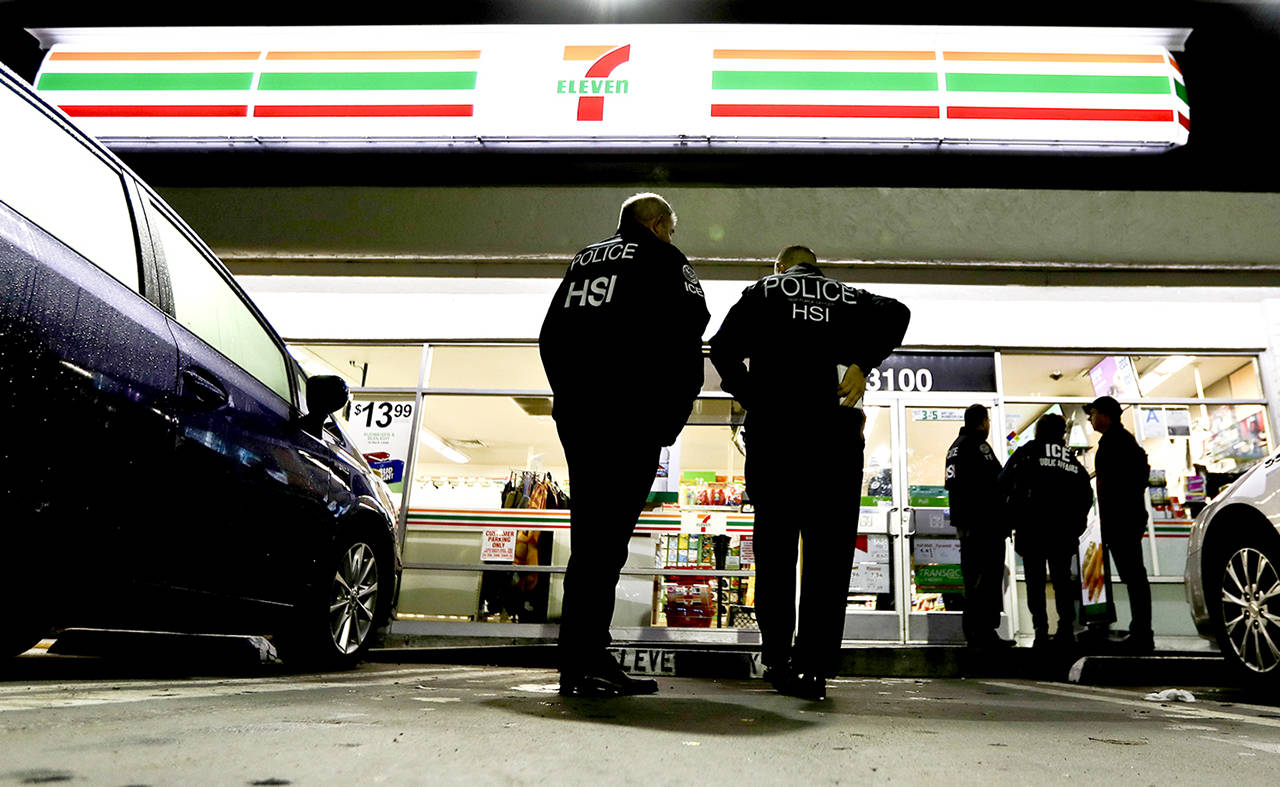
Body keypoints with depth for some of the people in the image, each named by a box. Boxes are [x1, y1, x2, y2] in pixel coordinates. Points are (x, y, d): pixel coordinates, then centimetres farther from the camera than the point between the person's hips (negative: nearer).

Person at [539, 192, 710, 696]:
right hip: (630, 416, -6)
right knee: (605, 538, -7)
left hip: (575, 415, 7)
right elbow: (687, 331, -7)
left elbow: (549, 336, 20)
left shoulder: (583, 260, 23)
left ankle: (590, 660, 14)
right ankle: (582, 665, -6)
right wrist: (673, 413, -2)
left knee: (591, 535, 10)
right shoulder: (664, 258, 6)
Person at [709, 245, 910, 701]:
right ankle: (813, 666, -4)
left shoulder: (763, 291, 14)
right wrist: (862, 363, -3)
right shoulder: (849, 296, 17)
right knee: (829, 552, 2)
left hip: (773, 429, 0)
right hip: (836, 430, 0)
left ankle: (777, 659, 13)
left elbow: (722, 347, 0)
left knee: (775, 546, 9)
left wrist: (751, 397, 5)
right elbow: (896, 314, -2)